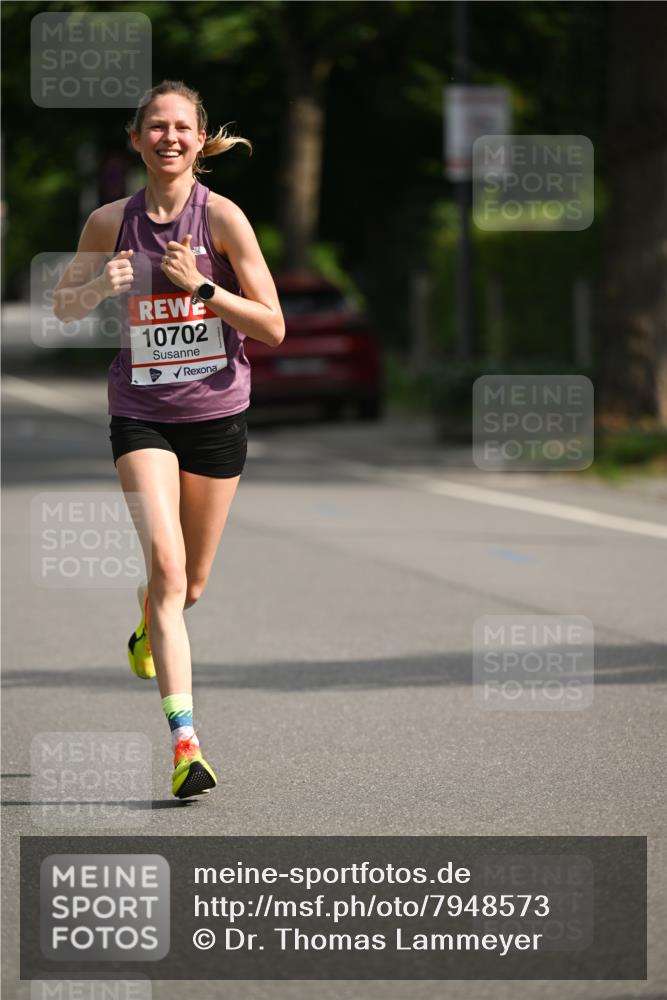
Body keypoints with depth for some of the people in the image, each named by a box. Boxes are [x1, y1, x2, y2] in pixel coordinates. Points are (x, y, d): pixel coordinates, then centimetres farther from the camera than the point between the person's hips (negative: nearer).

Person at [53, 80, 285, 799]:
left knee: (190, 584, 13)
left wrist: (200, 285, -19)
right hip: (141, 414, 0)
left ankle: (149, 632, 52)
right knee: (165, 564, -19)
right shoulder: (111, 222, -1)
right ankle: (183, 743, -23)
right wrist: (100, 286, -10)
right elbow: (63, 305, 12)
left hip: (217, 413, 0)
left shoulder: (221, 217, -8)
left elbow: (273, 327, -7)